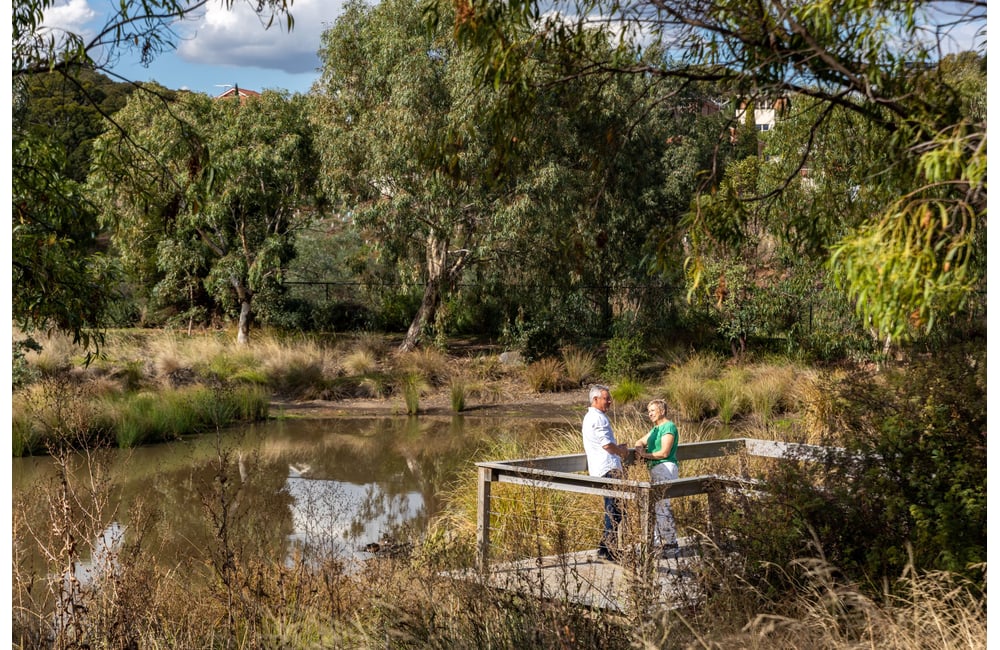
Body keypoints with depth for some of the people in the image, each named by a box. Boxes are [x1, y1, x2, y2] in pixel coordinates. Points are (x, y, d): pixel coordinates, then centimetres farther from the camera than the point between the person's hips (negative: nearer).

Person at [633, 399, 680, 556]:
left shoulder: (669, 427, -10)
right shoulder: (656, 428, 20)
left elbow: (664, 453, -16)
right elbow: (641, 441, 21)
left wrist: (645, 455, -7)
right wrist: (639, 448, -3)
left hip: (666, 468, -10)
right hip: (656, 469, 10)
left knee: (662, 506, -11)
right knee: (654, 506, 10)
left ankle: (670, 544, -6)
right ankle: (657, 543, 16)